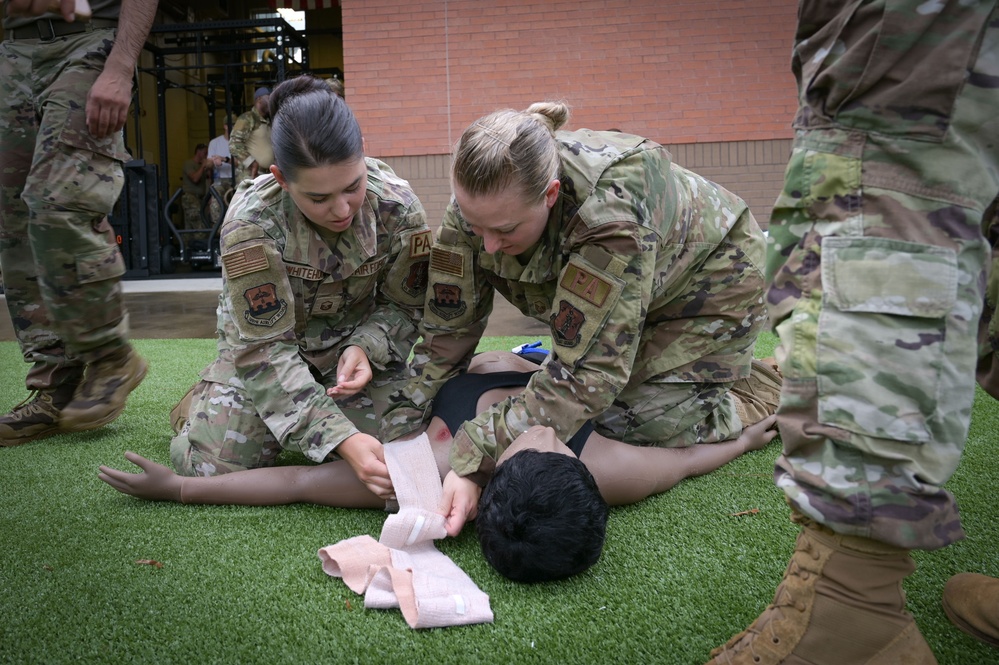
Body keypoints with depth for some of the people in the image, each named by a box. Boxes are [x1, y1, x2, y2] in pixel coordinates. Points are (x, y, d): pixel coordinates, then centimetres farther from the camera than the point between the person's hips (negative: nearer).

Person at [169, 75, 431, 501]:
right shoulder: (251, 221, -31)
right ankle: (204, 402, 18)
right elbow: (265, 349, -31)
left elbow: (404, 306, -8)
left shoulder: (397, 206, -24)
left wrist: (365, 348, -30)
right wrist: (341, 438, -41)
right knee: (209, 461, -18)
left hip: (357, 341, 2)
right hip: (264, 343, -2)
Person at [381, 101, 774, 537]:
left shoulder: (612, 210, -44)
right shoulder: (478, 201, -25)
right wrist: (398, 433, -21)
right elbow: (447, 327, -17)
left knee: (644, 421, -16)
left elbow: (588, 372, -43)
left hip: (711, 272, -6)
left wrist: (477, 460, -47)